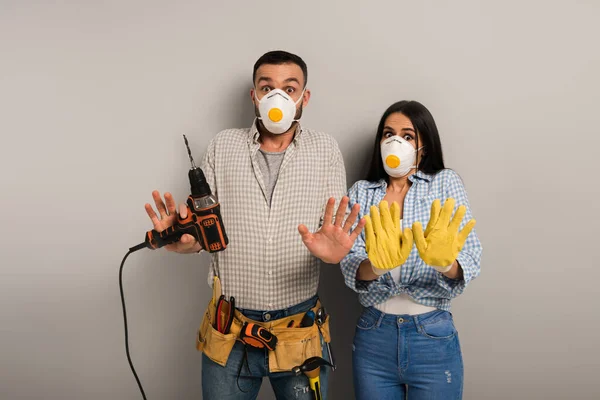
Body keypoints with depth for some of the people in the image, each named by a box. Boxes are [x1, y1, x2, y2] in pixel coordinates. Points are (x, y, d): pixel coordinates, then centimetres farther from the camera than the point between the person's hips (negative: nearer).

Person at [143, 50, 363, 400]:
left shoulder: (325, 149, -1)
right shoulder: (223, 146, 1)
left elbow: (339, 230, -4)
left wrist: (334, 250, -27)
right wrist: (185, 240, -21)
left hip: (302, 332, 0)